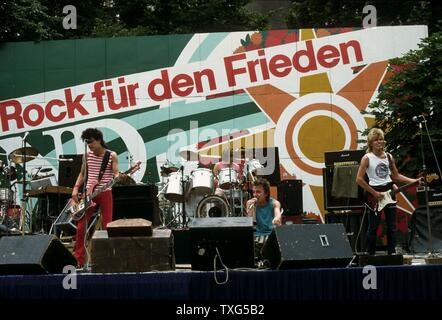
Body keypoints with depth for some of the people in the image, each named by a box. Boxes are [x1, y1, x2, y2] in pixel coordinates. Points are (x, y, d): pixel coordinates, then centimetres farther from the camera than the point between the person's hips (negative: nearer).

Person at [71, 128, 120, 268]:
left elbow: (115, 173, -5)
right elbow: (82, 174, 15)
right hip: (88, 193, 3)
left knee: (107, 226, -1)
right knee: (81, 226, -2)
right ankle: (79, 260, 3)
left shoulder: (112, 156, -1)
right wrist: (76, 189, 4)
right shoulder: (87, 156, 9)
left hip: (105, 193, -3)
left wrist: (117, 177, -28)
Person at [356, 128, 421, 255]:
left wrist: (413, 181, 4)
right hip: (374, 193, -5)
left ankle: (392, 252, 13)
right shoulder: (367, 158, -9)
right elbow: (359, 179, -13)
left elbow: (396, 176, 15)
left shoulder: (389, 157, 7)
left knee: (391, 225, 7)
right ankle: (370, 254, 7)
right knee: (373, 226, -1)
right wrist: (374, 193, -14)